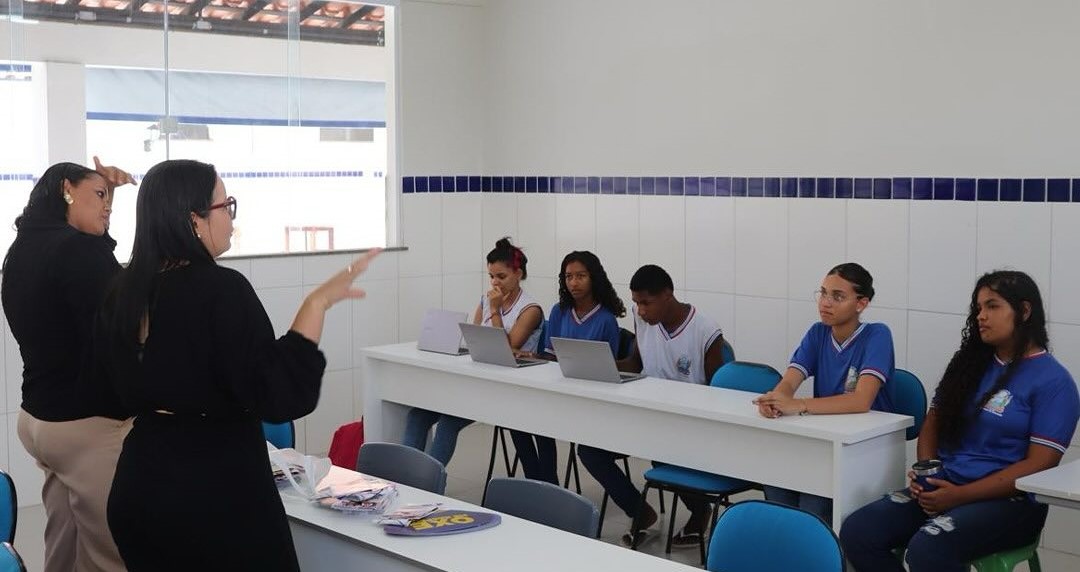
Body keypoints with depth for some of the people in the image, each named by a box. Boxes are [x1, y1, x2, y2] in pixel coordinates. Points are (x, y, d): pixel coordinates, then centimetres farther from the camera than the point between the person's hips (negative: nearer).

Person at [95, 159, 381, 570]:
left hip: (140, 483, 7)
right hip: (217, 492, -7)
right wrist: (318, 303, -24)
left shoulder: (123, 291, 2)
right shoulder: (221, 289, -20)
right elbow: (279, 396, -24)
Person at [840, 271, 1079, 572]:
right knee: (856, 531, -19)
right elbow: (933, 422, 18)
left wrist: (959, 496, -17)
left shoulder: (1053, 382, -4)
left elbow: (1039, 465, -11)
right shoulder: (971, 362, 15)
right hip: (943, 486, 6)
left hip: (1009, 500, -6)